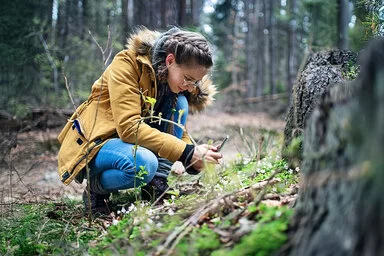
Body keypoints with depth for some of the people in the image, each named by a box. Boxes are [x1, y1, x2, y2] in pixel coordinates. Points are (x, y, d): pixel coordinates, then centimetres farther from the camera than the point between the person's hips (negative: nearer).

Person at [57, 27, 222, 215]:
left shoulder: (173, 82, -1)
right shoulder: (127, 64, -21)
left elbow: (178, 132, 3)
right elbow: (129, 127, -30)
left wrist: (196, 157, -20)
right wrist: (187, 153, -33)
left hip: (132, 143, 6)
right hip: (92, 144, -6)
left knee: (179, 102, -13)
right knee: (145, 163, -38)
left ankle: (157, 186, -14)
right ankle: (95, 189, -6)